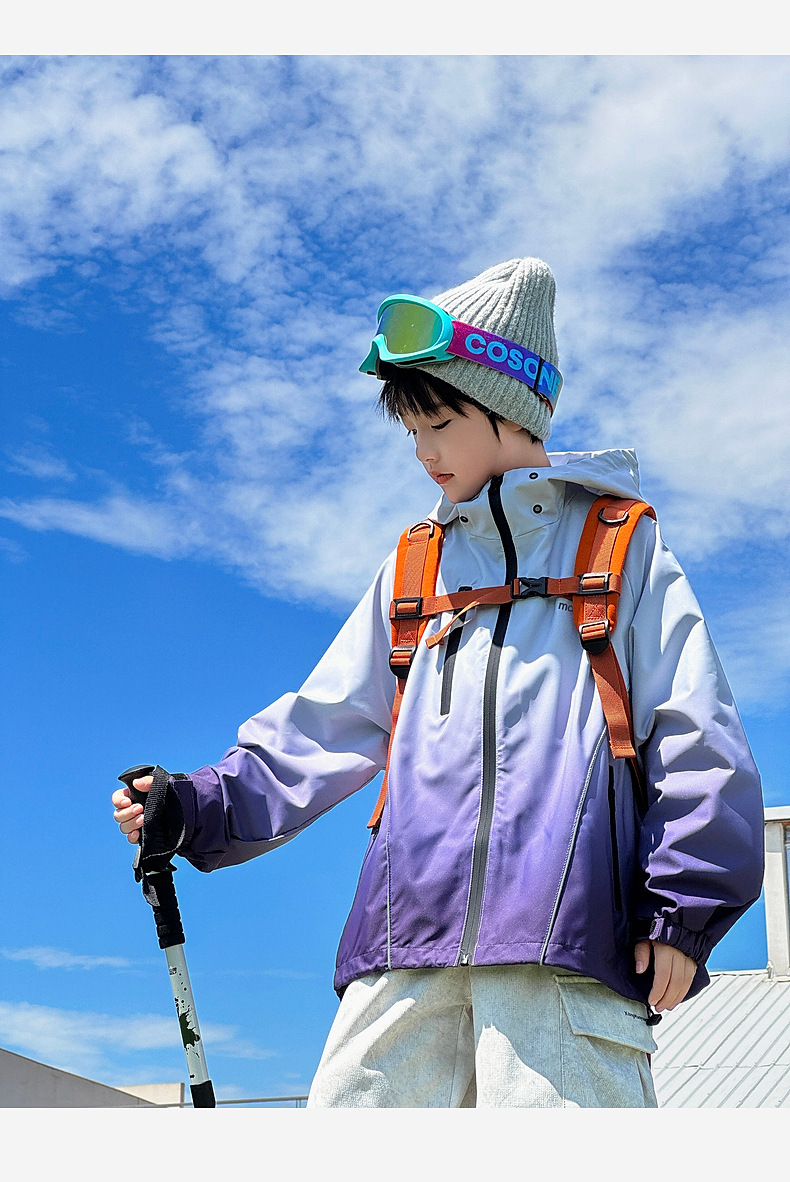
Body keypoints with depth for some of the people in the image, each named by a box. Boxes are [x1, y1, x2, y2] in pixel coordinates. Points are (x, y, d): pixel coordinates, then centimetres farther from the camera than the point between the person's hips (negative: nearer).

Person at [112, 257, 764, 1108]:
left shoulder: (620, 543, 14)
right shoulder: (415, 568, 25)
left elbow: (693, 733, 7)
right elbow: (325, 730, 24)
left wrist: (683, 909, -3)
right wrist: (202, 807, 10)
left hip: (565, 932, -4)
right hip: (410, 928, 4)